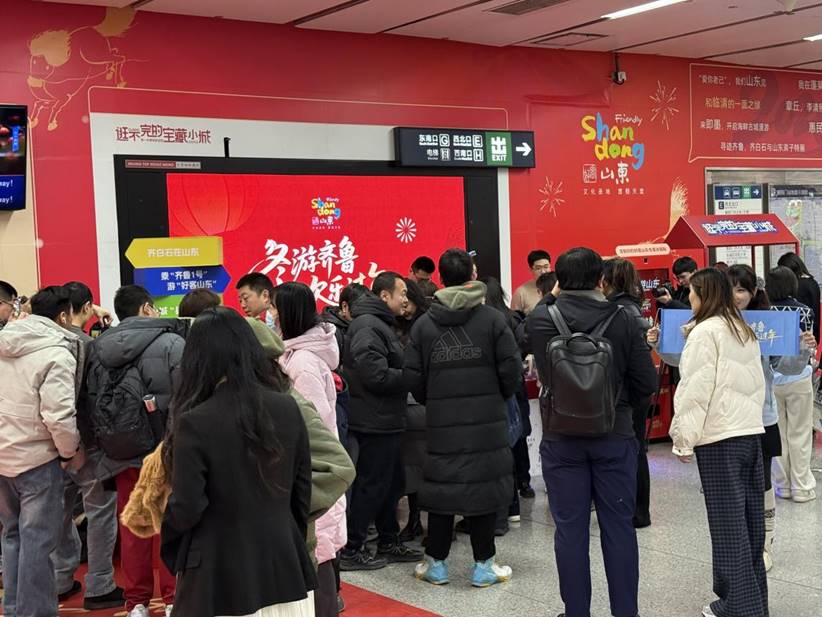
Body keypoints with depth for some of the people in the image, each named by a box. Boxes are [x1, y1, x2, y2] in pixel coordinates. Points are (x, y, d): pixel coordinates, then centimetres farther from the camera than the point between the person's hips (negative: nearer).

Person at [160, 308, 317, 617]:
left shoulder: (196, 422, -17)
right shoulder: (287, 407, -3)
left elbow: (186, 511, -15)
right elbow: (302, 488, 5)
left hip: (221, 574, -4)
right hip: (283, 565, 4)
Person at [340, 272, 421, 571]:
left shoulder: (379, 324, 18)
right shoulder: (367, 326, -17)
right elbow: (376, 375, -25)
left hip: (385, 420, 11)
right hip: (376, 421, -11)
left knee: (392, 482, 17)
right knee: (371, 485, -3)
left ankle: (389, 543, 28)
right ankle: (350, 551, 6)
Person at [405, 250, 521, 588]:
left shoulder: (423, 324, 1)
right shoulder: (492, 319, -6)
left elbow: (413, 377, 0)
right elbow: (511, 370, -7)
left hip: (441, 423, 2)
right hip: (487, 421, -2)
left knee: (441, 487, 9)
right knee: (484, 486, 6)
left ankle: (436, 563, 18)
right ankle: (484, 565, 12)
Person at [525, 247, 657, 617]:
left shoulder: (539, 320, -8)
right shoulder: (623, 321, -8)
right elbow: (647, 383, -6)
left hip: (561, 438, 0)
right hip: (614, 436, 0)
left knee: (570, 529, 7)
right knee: (618, 527, 9)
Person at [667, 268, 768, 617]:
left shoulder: (705, 331, -9)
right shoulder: (746, 332, 15)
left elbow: (695, 390, -13)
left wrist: (683, 438, -9)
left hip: (719, 437, -8)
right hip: (752, 431, 8)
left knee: (728, 523, -4)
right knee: (749, 519, 12)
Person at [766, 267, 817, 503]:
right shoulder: (804, 311, -7)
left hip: (771, 376, 1)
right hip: (798, 377, -1)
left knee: (777, 433, 10)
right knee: (799, 434, 6)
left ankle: (783, 485, 17)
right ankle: (802, 487, 10)